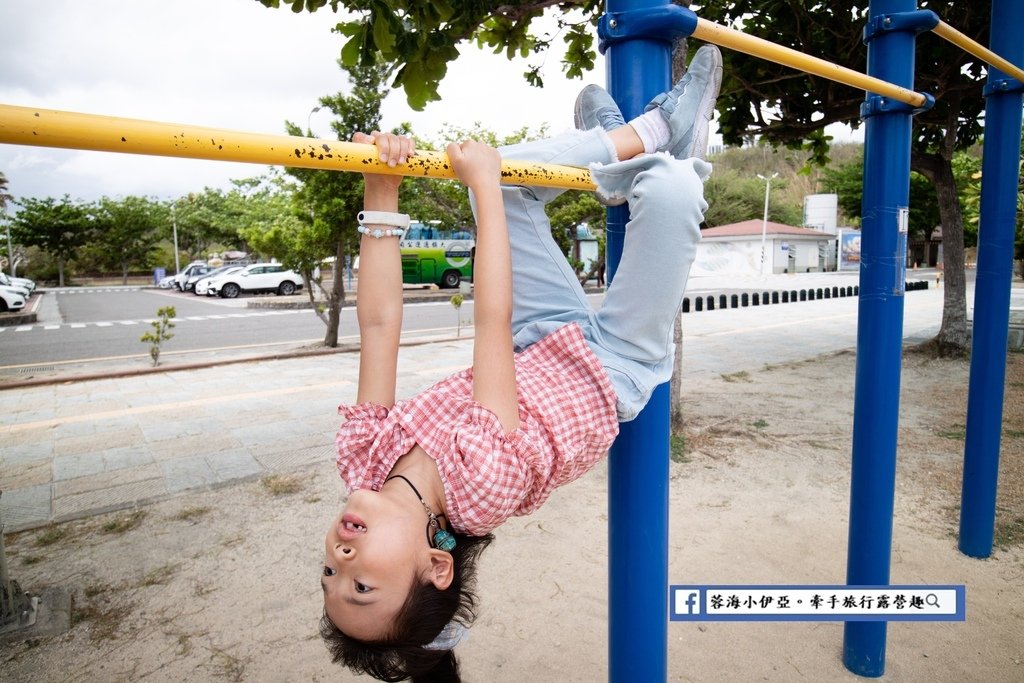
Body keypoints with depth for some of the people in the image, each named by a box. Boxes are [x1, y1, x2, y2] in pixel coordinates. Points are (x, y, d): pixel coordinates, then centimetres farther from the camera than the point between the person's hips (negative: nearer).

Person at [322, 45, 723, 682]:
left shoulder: (368, 460, -21)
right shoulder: (480, 485, -37)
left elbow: (379, 324, -24)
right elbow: (492, 321, -39)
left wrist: (381, 193, -27)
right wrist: (485, 183, -33)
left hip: (541, 347, 5)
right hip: (613, 367, -4)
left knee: (500, 172, 1)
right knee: (671, 192, -24)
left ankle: (651, 132, 16)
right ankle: (668, 139, 14)